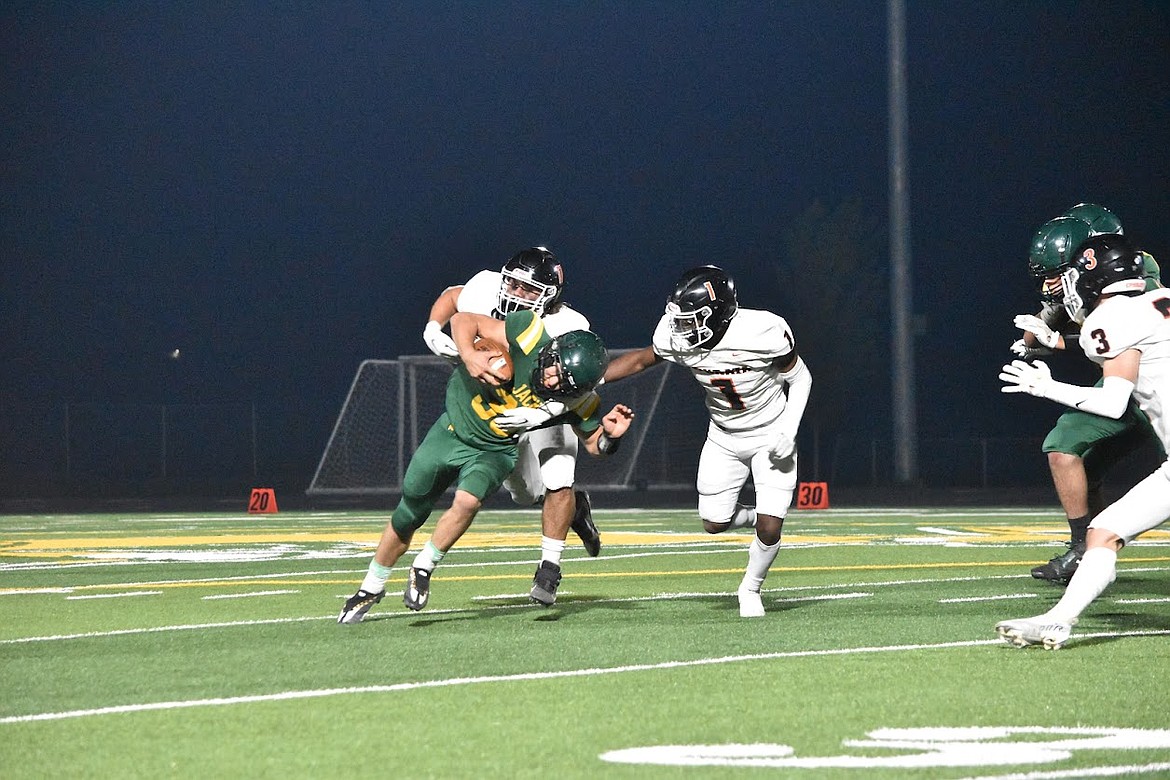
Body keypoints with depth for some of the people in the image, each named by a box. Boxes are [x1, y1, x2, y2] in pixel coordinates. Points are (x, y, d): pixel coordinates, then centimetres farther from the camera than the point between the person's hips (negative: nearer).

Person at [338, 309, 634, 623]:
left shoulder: (577, 400, -22)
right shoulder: (531, 336, -29)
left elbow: (593, 443, -7)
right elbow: (463, 320, -21)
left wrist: (611, 435, -28)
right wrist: (469, 356, -39)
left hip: (494, 452, 0)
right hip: (453, 429, 0)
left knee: (467, 501, -30)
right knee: (408, 516, 9)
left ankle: (423, 570, -6)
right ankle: (372, 587, 33)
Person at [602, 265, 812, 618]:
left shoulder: (762, 334, -33)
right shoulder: (676, 338, -22)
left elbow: (799, 378, -16)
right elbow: (640, 360, -1)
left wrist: (789, 433, -24)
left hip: (770, 437, -4)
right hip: (724, 439, 4)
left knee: (770, 528, -9)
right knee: (715, 523, 3)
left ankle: (750, 589, 19)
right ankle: (758, 518, 37)